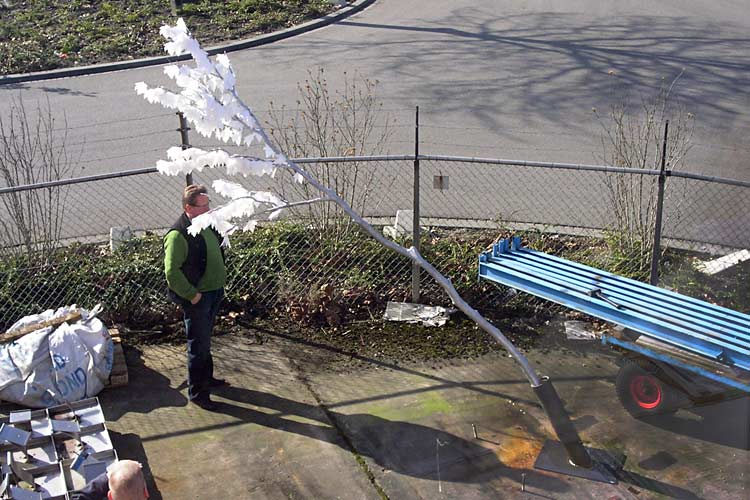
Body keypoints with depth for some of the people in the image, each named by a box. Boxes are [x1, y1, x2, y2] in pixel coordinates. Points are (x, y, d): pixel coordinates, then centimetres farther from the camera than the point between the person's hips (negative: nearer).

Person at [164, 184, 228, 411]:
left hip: (214, 293, 8)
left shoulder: (208, 225, 4)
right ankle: (196, 392, 14)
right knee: (198, 346, 2)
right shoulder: (178, 235, -22)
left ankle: (206, 378, 40)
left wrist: (220, 283, 15)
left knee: (205, 340, 24)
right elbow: (172, 272, -23)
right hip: (197, 298, -8)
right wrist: (192, 294, -20)